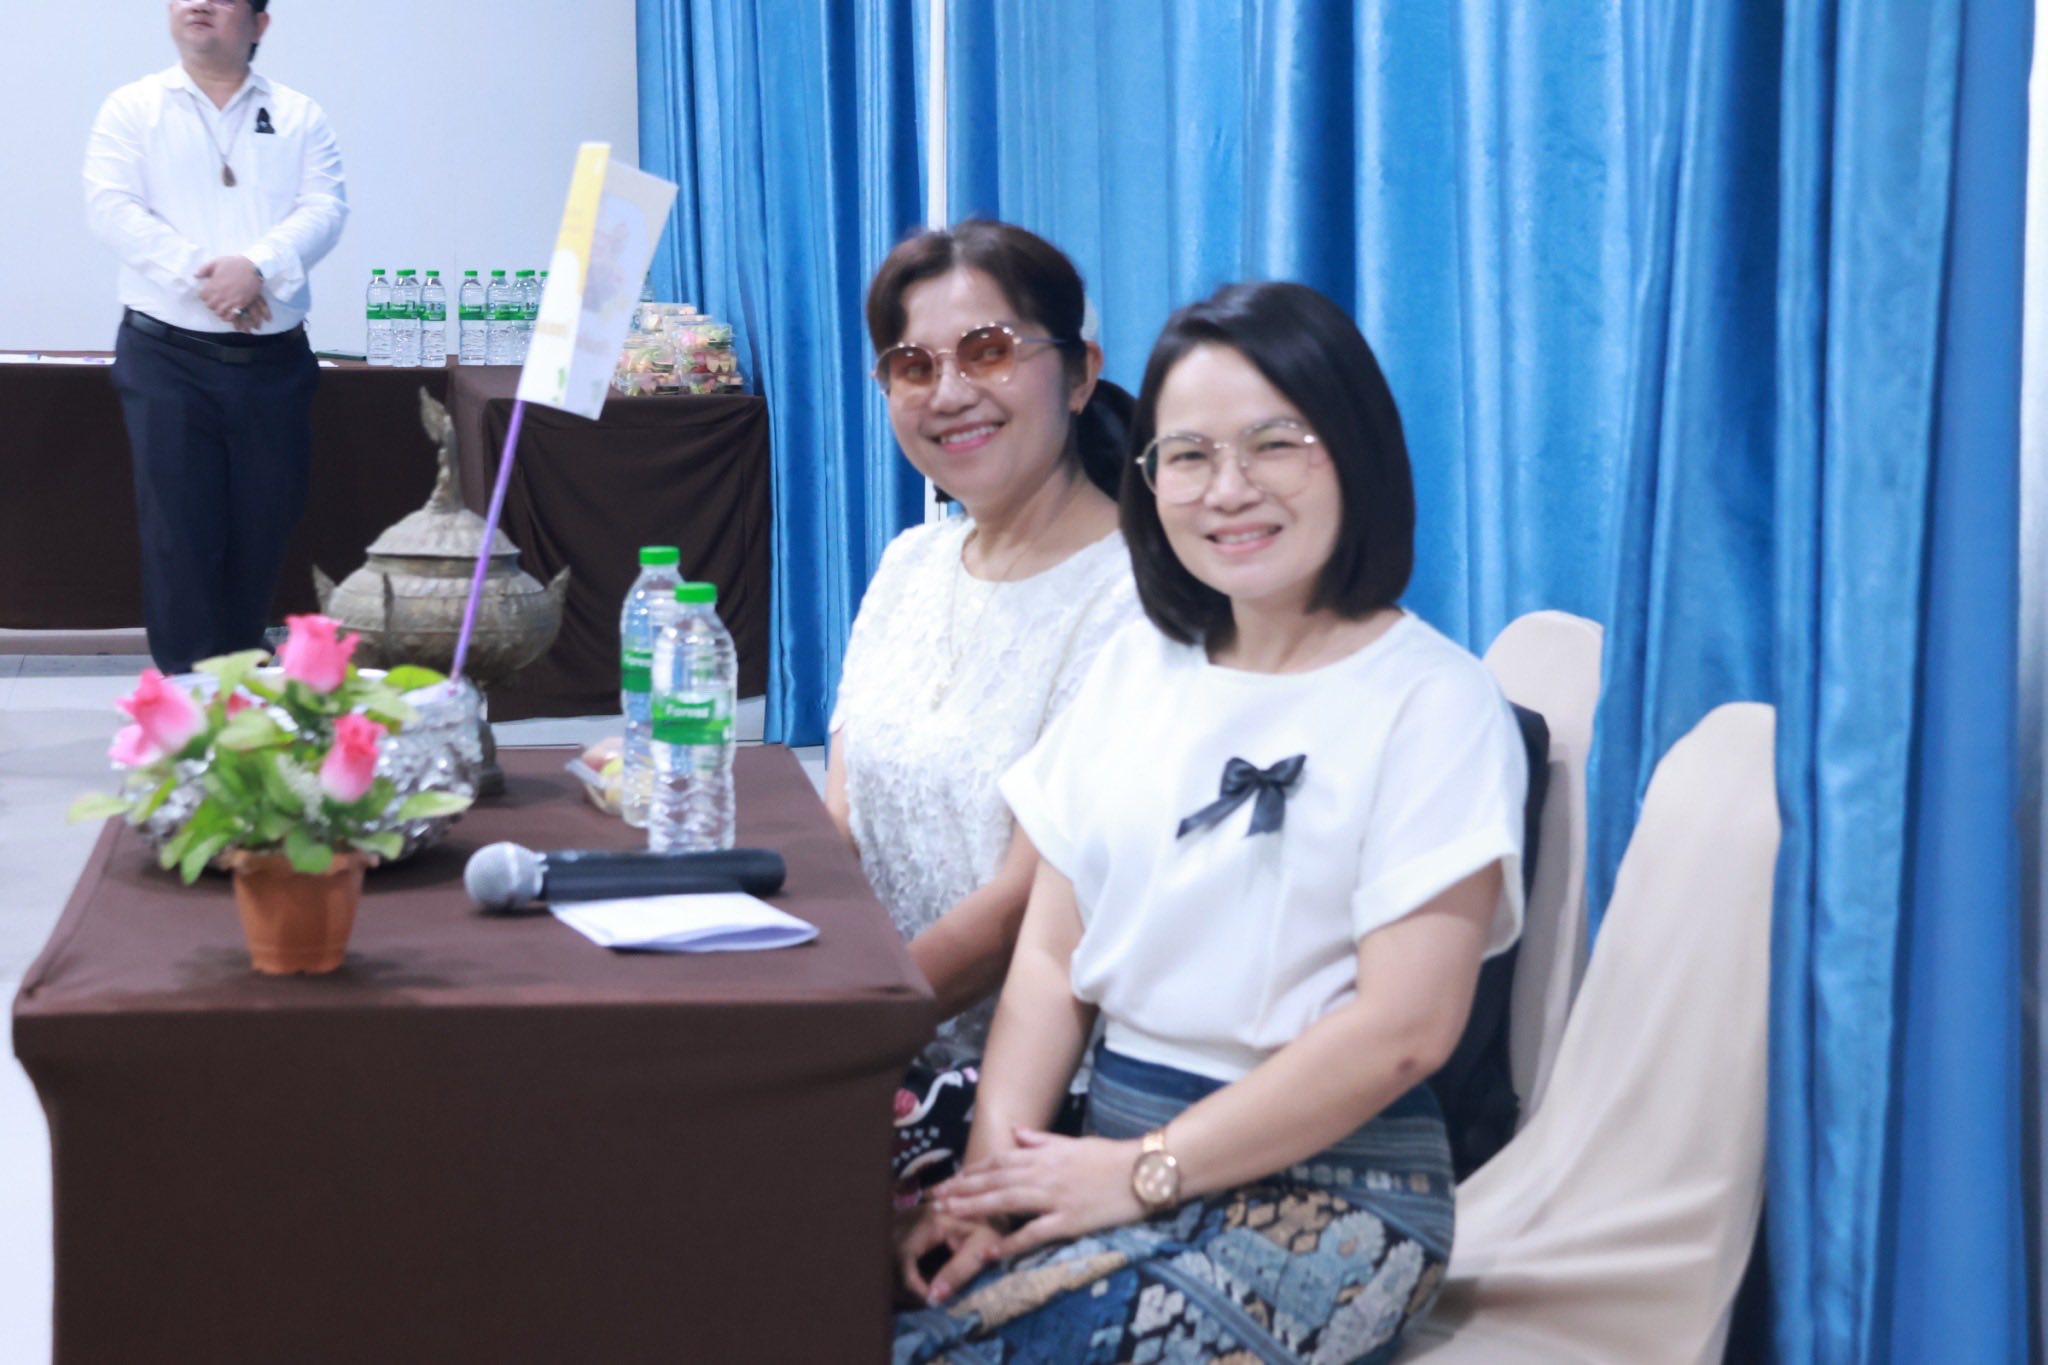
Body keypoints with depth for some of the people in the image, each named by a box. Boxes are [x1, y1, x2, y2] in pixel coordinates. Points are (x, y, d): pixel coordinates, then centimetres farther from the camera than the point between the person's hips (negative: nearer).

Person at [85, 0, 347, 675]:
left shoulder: (299, 116, 10)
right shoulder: (133, 108, 5)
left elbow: (324, 208, -3)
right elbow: (112, 208, -7)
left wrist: (257, 265, -21)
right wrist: (202, 276, -19)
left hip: (276, 358, 2)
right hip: (168, 354, -2)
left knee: (263, 527, 6)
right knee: (180, 529, -6)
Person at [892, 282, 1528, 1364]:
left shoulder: (1432, 704, -8)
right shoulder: (1135, 665, 12)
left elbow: (1404, 1026, -15)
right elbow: (1051, 953, 9)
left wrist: (1145, 1174, -16)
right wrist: (995, 1164, -7)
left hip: (1325, 1188, -6)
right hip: (1112, 1133, 6)